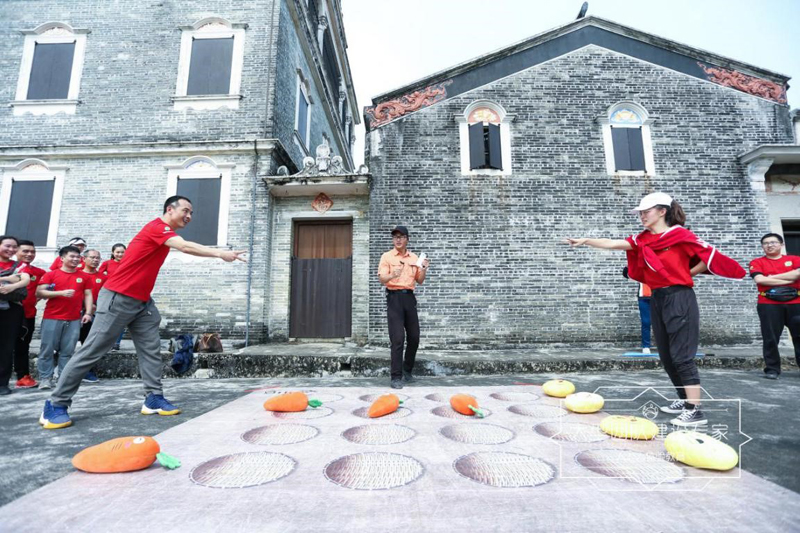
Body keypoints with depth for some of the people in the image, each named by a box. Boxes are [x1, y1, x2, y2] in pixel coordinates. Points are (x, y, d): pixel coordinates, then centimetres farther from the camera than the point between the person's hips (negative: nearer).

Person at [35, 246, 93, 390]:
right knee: (47, 349, 2)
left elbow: (88, 295, 10)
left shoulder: (84, 276, 9)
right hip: (52, 318, -1)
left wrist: (88, 312, 0)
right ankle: (45, 378, 11)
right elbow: (39, 293, -3)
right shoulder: (51, 274, 3)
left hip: (74, 320, 1)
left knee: (68, 351, 3)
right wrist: (61, 293, -15)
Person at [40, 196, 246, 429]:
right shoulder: (158, 226, -18)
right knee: (92, 351, -2)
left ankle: (153, 399, 3)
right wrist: (220, 254, -34)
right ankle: (55, 405, 11)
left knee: (151, 349, 2)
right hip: (118, 298, -9)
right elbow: (185, 247, -31)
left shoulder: (164, 232, 14)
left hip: (141, 300, 9)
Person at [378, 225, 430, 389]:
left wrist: (424, 269, -5)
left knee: (414, 337, 9)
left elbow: (420, 281, 14)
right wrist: (392, 275, -30)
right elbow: (382, 279, -10)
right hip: (394, 297, -4)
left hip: (409, 297, 5)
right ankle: (396, 377, 1)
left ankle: (407, 370, 29)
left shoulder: (414, 258, 11)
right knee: (398, 338, -8)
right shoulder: (387, 257, -1)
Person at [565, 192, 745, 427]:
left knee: (682, 355, -7)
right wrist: (586, 241, -10)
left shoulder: (681, 235, -9)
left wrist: (685, 273, -3)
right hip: (657, 299, 7)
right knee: (666, 355, 13)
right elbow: (613, 244, -1)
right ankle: (685, 400, 27)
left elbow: (711, 256, -5)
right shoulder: (643, 239, 7)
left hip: (679, 298, -7)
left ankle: (695, 411, 0)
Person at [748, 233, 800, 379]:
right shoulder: (757, 262, 4)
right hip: (769, 305, -2)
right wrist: (788, 280, -6)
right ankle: (772, 369, 5)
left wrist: (771, 277, -7)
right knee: (771, 338, -2)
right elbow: (759, 280, -12)